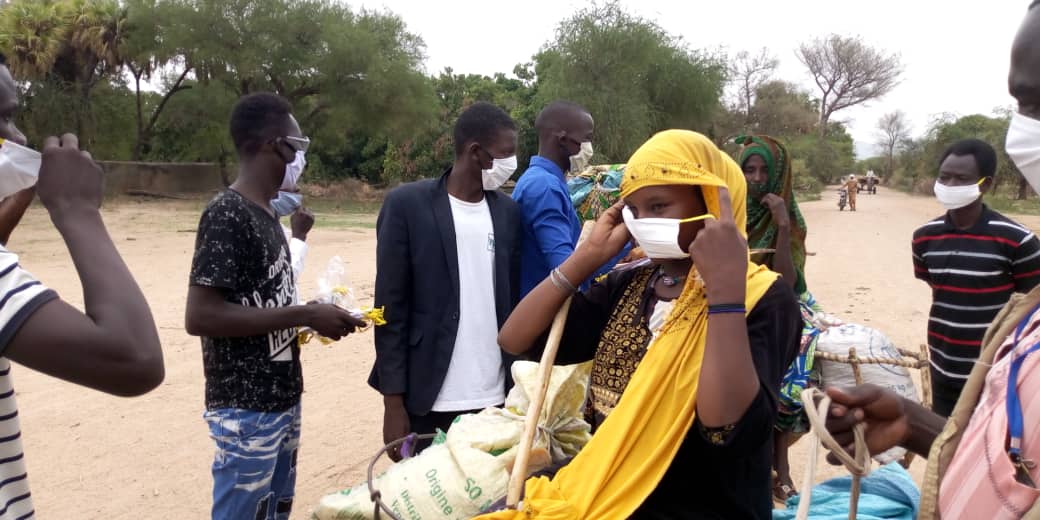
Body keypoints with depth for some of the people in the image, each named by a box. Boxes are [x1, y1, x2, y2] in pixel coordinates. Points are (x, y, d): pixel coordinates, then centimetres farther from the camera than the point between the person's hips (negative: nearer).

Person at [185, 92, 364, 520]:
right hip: (246, 411, -9)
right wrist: (304, 315, -22)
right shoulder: (227, 215, -17)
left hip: (282, 402, 9)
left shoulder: (268, 213, 9)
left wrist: (314, 318, 0)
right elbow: (200, 316, -24)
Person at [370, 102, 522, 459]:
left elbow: (513, 299, 11)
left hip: (495, 397, 4)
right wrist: (394, 403, -8)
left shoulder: (508, 210, 7)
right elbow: (391, 307, -6)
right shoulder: (407, 204, -6)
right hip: (428, 400, -3)